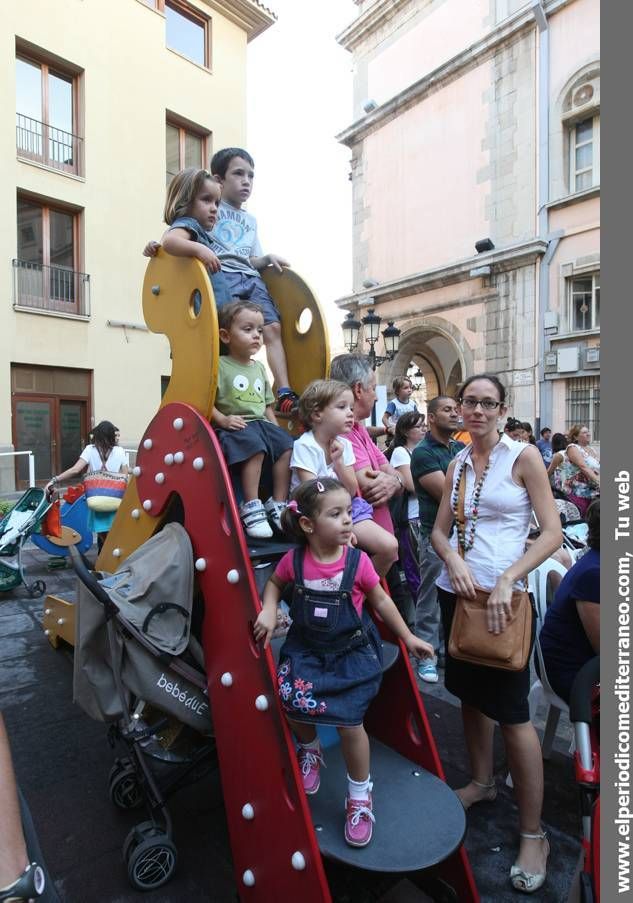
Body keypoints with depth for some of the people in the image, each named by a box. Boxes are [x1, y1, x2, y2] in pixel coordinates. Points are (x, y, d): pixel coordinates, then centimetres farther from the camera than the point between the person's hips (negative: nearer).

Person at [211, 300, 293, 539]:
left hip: (261, 424, 7)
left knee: (287, 445, -15)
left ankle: (278, 503, -6)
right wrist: (223, 419, -20)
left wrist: (275, 427, 12)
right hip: (235, 427, -7)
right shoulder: (219, 366, -3)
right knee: (255, 448, -33)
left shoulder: (259, 368, 18)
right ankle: (251, 507, -24)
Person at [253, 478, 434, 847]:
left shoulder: (358, 561, -16)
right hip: (306, 647, 2)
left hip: (352, 651, -1)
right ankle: (310, 749, 21)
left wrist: (408, 637, 5)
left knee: (350, 722, -4)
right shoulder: (294, 561, -13)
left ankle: (360, 797, 26)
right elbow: (274, 583, 9)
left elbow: (381, 601, -1)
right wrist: (269, 611, -9)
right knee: (292, 697, -17)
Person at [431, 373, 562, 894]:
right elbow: (440, 530, 8)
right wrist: (454, 561, -13)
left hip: (502, 595, -5)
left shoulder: (524, 456, -7)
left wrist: (506, 581, -20)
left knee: (512, 712, 1)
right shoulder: (457, 462, 7)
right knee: (471, 693, 18)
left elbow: (552, 533, -11)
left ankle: (533, 834, 20)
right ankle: (482, 782, 41)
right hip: (458, 591, 5)